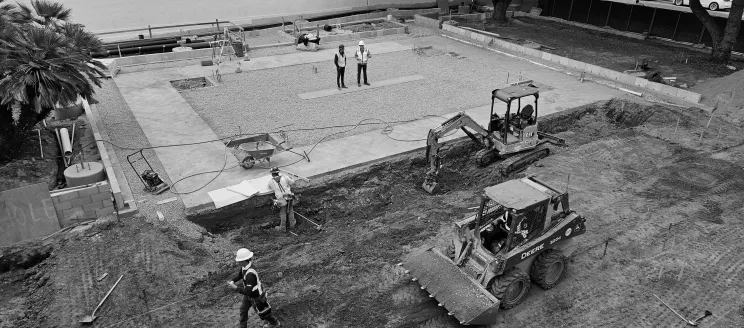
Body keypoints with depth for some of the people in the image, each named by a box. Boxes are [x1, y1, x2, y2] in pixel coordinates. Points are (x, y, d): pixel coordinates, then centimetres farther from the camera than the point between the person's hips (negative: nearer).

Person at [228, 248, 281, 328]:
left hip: (256, 297, -8)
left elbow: (248, 291, -39)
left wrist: (235, 288, -33)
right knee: (243, 309, 23)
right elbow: (240, 275, 7)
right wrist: (232, 281, -11)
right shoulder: (244, 266, -15)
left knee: (262, 313, 17)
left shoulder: (250, 274, -42)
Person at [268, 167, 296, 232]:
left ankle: (283, 227, 26)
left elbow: (269, 186, 22)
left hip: (281, 199, -1)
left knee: (283, 213, 15)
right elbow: (293, 182, 9)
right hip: (289, 197, 1)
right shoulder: (284, 177, -1)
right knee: (290, 211, 21)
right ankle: (292, 223, 36)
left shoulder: (271, 181, -1)